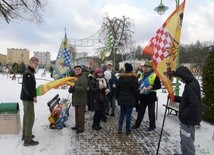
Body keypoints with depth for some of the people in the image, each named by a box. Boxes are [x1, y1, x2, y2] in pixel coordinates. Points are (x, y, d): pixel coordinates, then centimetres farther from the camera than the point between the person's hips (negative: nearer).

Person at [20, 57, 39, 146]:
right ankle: (27, 140, -1)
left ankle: (25, 134, 32)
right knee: (30, 118, -6)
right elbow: (27, 87, -25)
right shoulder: (28, 73, -18)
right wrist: (33, 96, -17)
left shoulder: (30, 73, 13)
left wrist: (33, 95, 10)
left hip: (27, 98, 10)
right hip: (28, 98, -10)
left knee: (27, 116, 19)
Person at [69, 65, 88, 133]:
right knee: (77, 113, 18)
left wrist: (75, 88, -28)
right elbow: (72, 86, 18)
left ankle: (81, 127, 10)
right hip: (76, 99, 9)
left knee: (81, 114, -1)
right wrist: (71, 89, -4)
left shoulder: (83, 77, -14)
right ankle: (77, 125, 31)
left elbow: (84, 87, -25)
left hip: (81, 99, -9)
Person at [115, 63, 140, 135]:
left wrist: (117, 97, 19)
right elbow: (136, 90, -8)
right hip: (130, 100, -4)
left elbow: (117, 89, 8)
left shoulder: (120, 78, 2)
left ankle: (120, 128, 13)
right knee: (128, 114, 3)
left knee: (122, 113, 15)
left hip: (122, 99, 4)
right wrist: (137, 99, 2)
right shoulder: (133, 79, -11)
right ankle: (127, 130, 12)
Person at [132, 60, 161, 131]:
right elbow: (139, 83, 22)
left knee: (151, 112, 7)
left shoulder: (154, 75, -10)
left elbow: (159, 86, -11)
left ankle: (152, 125, 22)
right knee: (140, 111, 15)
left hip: (151, 97, -6)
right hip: (143, 96, 6)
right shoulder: (142, 75, 10)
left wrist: (152, 87, -25)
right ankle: (137, 124, 26)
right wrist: (139, 87, 2)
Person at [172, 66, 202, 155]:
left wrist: (183, 116, -21)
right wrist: (175, 98, 6)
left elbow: (194, 105, -30)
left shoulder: (191, 86, -26)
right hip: (188, 118, 10)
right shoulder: (192, 83, 6)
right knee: (184, 139, 24)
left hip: (188, 119, -10)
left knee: (187, 140, 6)